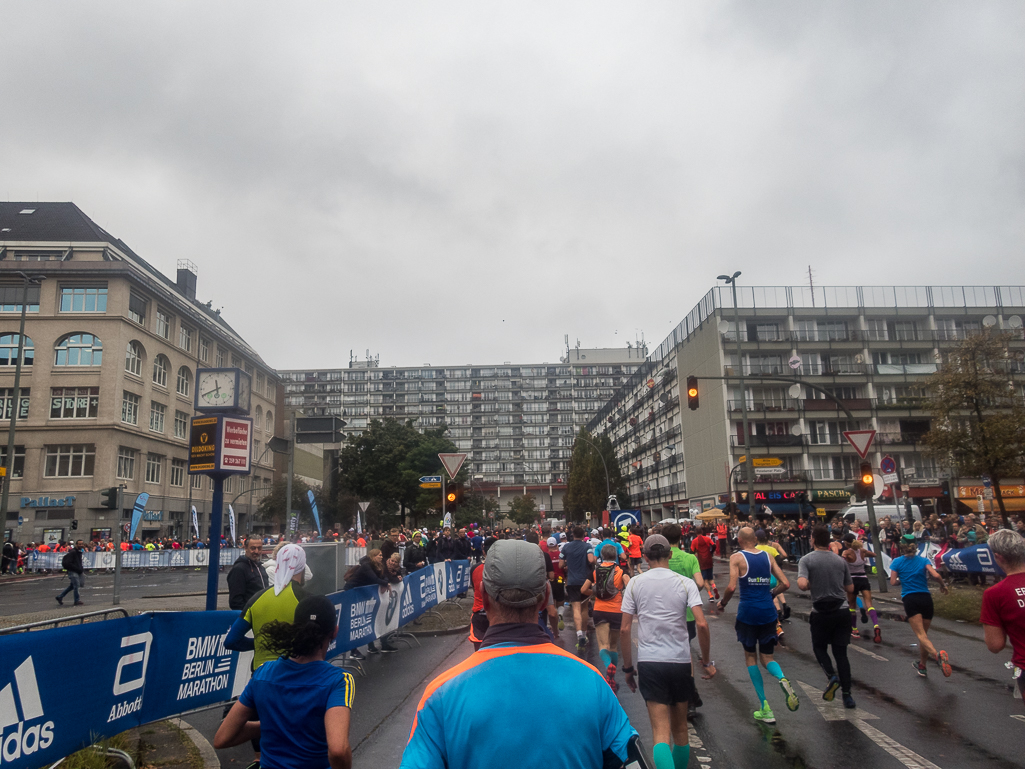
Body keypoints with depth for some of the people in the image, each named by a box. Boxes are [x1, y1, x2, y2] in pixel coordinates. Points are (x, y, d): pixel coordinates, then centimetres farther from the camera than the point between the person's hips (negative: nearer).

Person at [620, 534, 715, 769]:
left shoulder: (635, 583, 0)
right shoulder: (685, 583, -1)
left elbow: (625, 629, -2)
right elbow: (701, 624, -10)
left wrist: (628, 668, 7)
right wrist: (707, 661, 2)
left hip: (649, 662, -1)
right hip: (681, 662, 2)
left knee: (661, 732, -5)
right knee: (680, 728, 20)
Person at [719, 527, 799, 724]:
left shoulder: (737, 557, -6)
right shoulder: (767, 556, 7)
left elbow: (732, 587, -16)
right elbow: (785, 584, 4)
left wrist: (723, 603, 1)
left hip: (747, 613, -3)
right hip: (768, 612, 4)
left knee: (750, 657, 12)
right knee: (767, 657, 16)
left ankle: (765, 709, 9)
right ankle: (782, 679, -19)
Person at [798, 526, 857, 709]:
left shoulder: (806, 560, -8)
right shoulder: (840, 560, 4)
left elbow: (802, 585, -22)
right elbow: (850, 589, 8)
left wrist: (812, 585, 0)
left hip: (821, 612, -3)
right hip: (842, 610, 3)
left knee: (819, 648, 17)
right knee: (841, 653, 10)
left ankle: (831, 676, -6)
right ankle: (847, 694, 7)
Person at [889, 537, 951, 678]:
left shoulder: (897, 562, 4)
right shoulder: (924, 560, 6)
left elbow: (893, 582, -1)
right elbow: (936, 575, -9)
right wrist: (943, 585, 10)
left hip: (910, 599, -3)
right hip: (926, 598, 3)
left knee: (921, 635, -11)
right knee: (924, 633, 17)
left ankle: (937, 655, -40)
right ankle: (922, 666, 28)